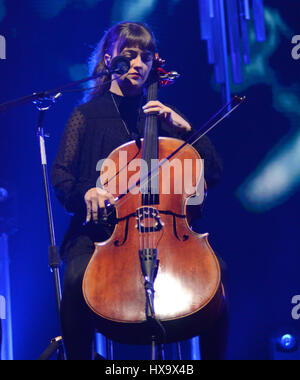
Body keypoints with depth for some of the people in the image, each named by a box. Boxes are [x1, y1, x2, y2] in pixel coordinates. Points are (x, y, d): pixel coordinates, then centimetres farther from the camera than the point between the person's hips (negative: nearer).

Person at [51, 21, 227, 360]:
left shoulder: (163, 114, 19)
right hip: (101, 226, -1)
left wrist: (183, 128, -2)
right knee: (77, 276, -33)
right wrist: (85, 193, -14)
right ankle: (79, 357, -15)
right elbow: (61, 175, 7)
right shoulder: (87, 115, 15)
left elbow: (213, 173, 12)